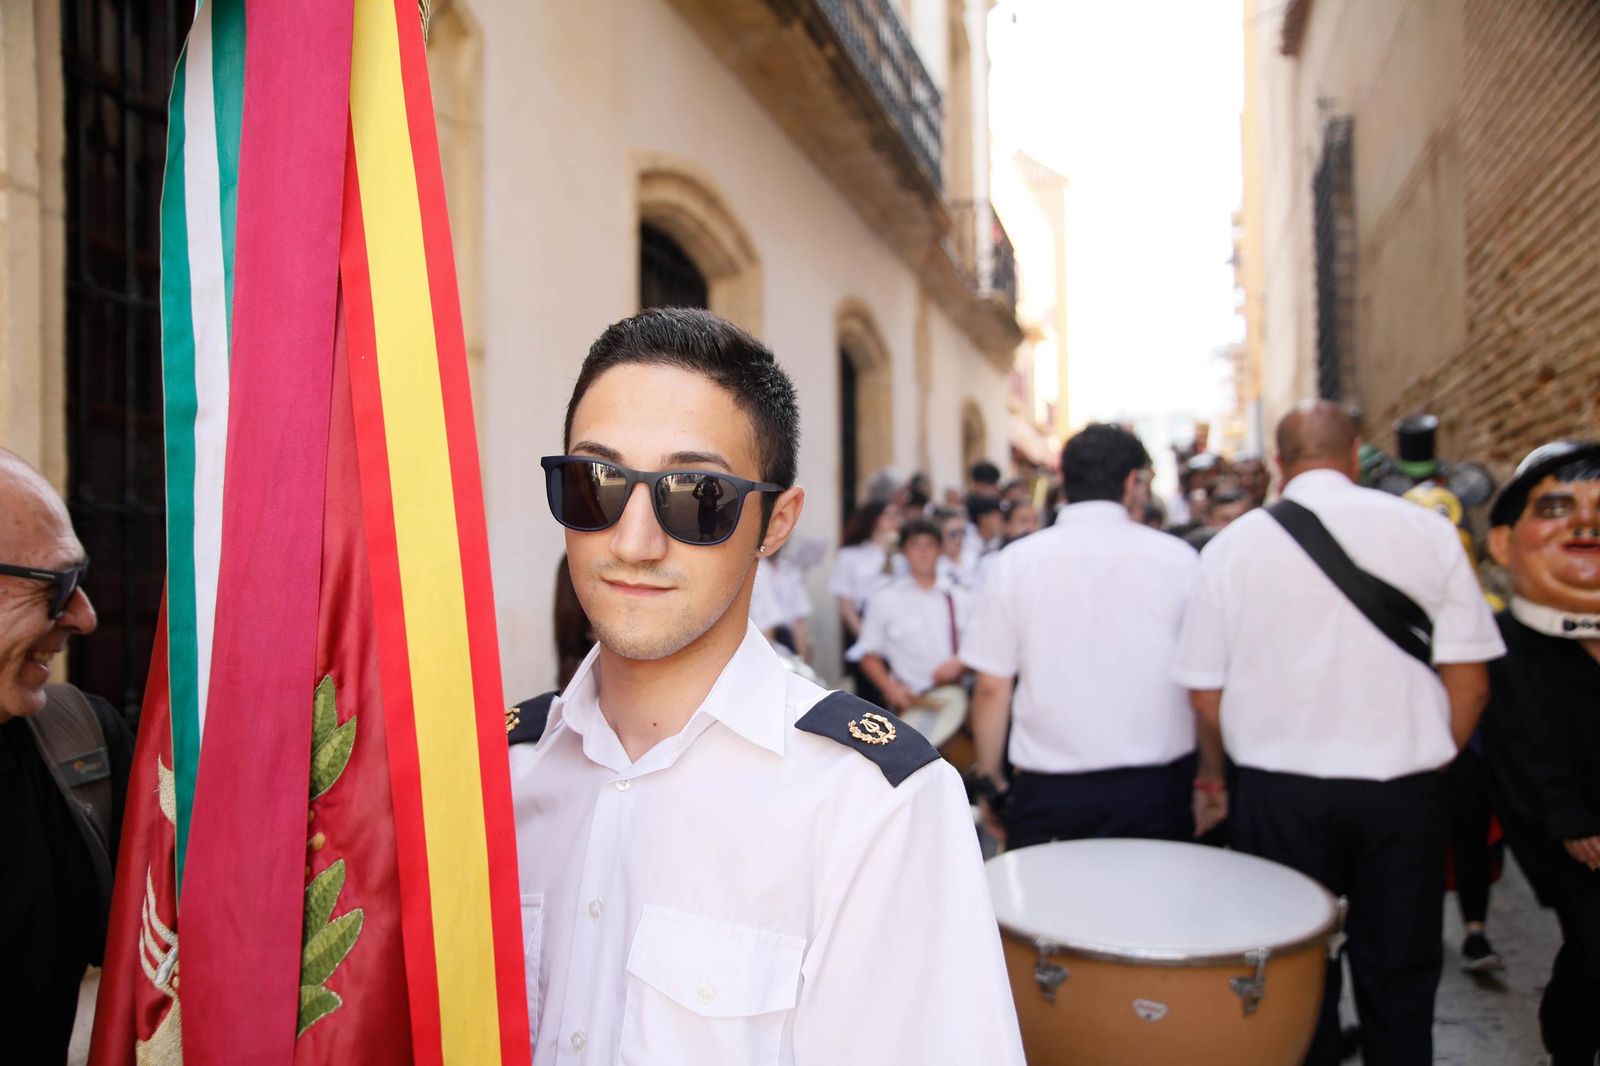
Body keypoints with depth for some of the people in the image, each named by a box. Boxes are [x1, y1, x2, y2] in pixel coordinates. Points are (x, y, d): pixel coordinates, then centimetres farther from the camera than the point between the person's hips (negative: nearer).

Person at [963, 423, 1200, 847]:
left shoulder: (1016, 562, -2)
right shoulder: (1176, 558, -3)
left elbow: (992, 689, -1)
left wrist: (990, 781, 9)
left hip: (1049, 789, 0)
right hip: (1155, 786, 0)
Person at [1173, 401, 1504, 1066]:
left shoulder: (1234, 544, -5)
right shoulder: (1428, 532, -3)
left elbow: (1205, 689, -3)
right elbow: (1469, 681, -3)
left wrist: (1212, 771, 14)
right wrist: (1432, 761, 14)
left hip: (1279, 792, 0)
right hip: (1403, 788, 1)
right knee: (1399, 983, 15)